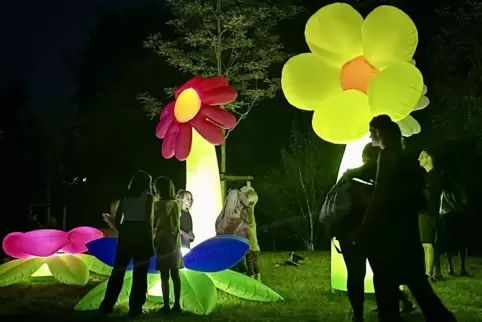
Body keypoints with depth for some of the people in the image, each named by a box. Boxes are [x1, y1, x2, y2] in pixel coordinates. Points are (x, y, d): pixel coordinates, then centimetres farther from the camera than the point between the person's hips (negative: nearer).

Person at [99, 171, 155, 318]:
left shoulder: (125, 197, 12)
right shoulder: (148, 197, -1)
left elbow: (117, 220, 6)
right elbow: (148, 219, -9)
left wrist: (123, 233, 14)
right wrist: (150, 241, -7)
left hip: (126, 233, 4)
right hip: (141, 234, -4)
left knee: (118, 270, 11)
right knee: (140, 273, 2)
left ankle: (107, 306, 14)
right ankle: (135, 308, 3)